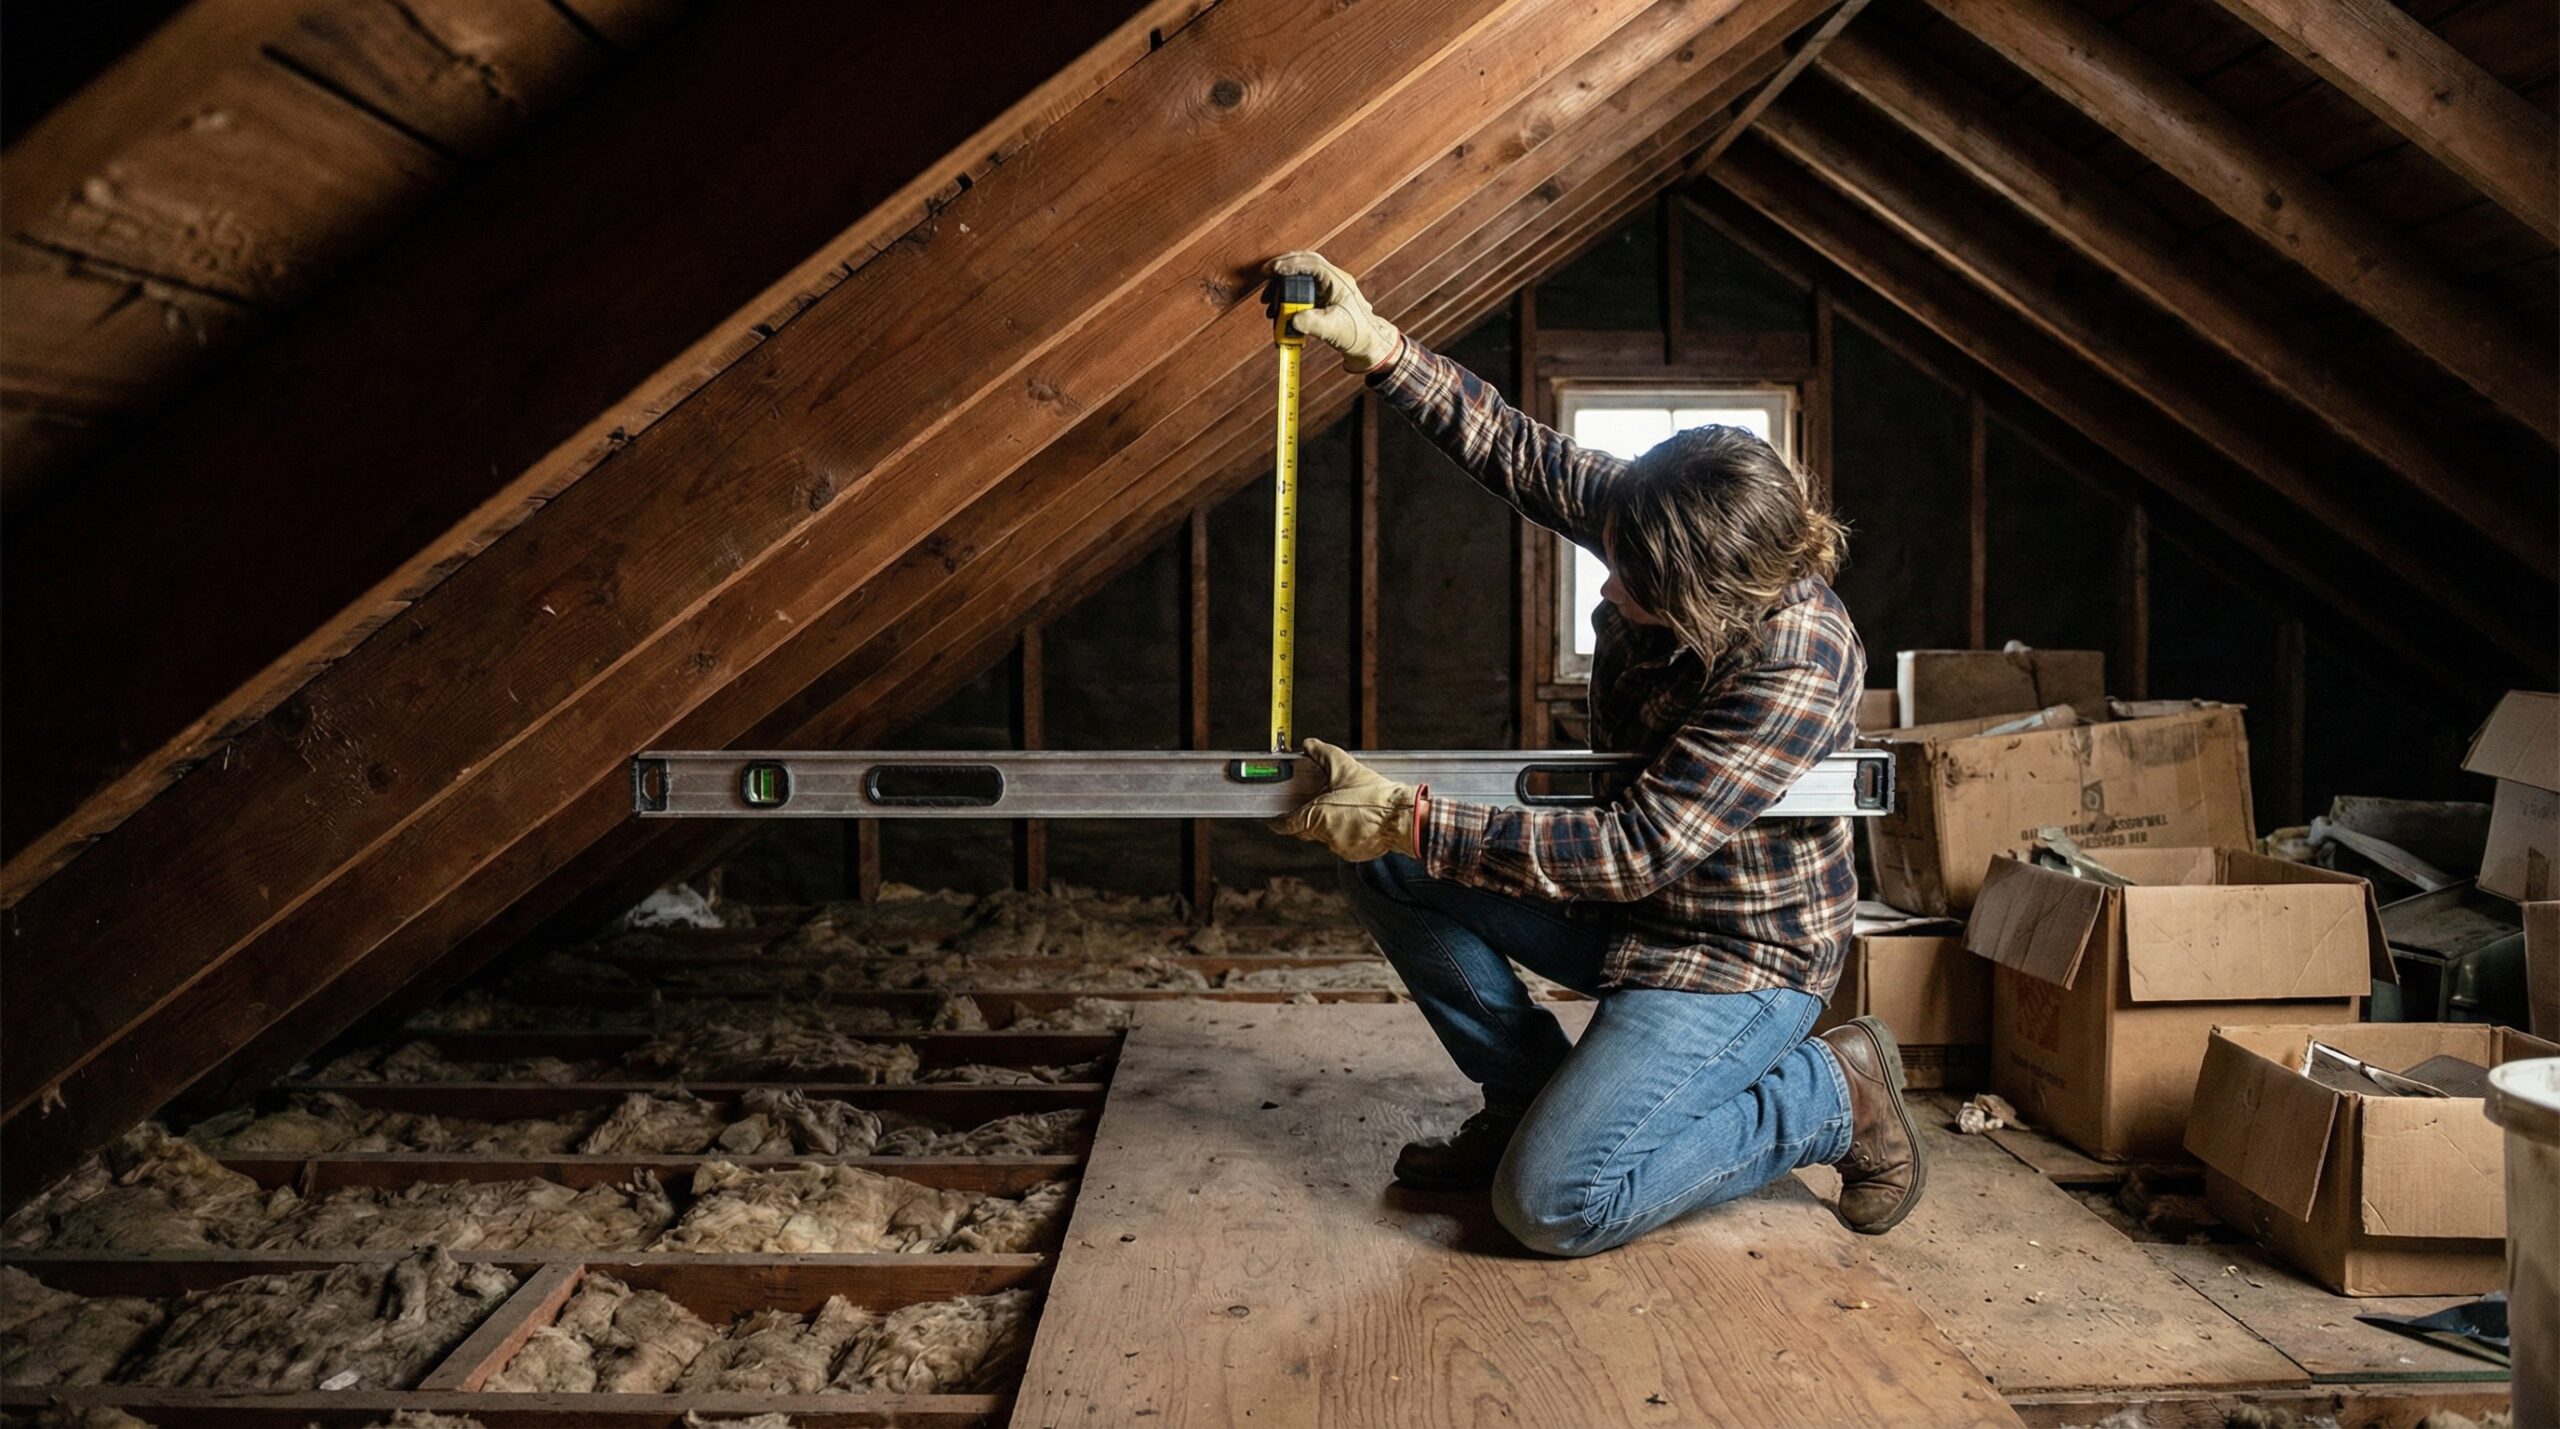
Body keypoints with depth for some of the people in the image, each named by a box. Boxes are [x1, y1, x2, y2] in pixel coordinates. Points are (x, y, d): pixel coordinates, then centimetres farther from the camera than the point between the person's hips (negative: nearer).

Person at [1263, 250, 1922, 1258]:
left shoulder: (1795, 672, -34)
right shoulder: (1654, 522, -13)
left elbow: (1634, 852, -33)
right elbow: (1520, 454, -1)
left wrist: (1411, 822, -33)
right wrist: (1377, 347, -11)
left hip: (1736, 959, -8)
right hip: (1628, 904, 8)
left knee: (1553, 1203, -20)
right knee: (1385, 868, -4)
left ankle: (1834, 1095, 0)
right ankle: (1533, 1095, 10)